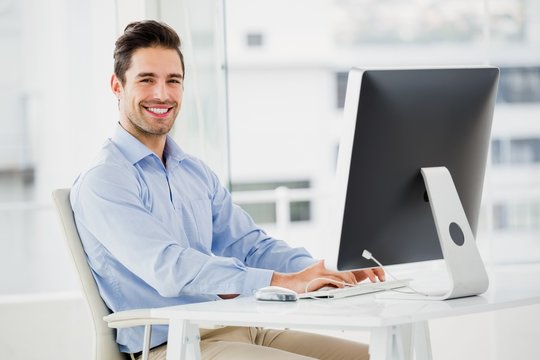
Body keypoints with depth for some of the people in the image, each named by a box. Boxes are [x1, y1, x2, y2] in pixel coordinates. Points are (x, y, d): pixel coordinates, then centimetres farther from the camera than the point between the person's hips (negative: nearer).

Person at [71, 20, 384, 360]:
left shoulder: (197, 173, 17)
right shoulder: (103, 182, -9)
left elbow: (248, 245, 12)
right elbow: (169, 269, -21)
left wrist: (328, 271, -7)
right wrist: (283, 281, -29)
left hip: (238, 328, 8)